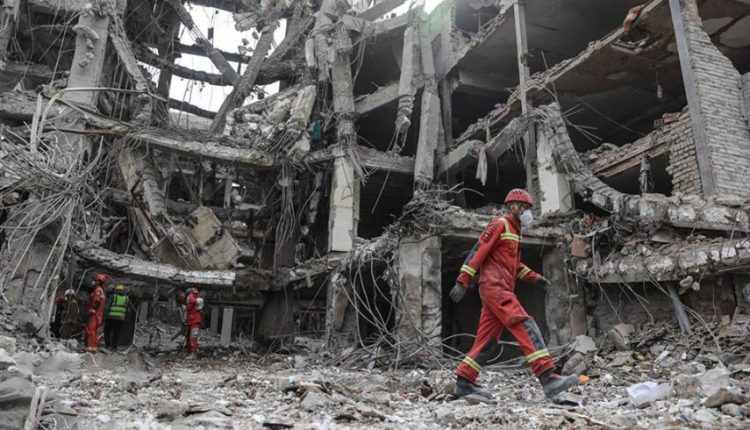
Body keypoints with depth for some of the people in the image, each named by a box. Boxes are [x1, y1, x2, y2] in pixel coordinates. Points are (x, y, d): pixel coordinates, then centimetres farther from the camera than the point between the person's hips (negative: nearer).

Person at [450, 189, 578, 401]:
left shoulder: (514, 231, 25)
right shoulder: (499, 225, -4)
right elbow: (478, 252, -11)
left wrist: (535, 277, 18)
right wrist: (463, 281, -17)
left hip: (501, 290, 10)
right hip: (495, 286, -10)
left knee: (487, 339, 6)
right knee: (525, 326, -18)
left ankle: (464, 382, 9)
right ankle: (548, 378, -23)